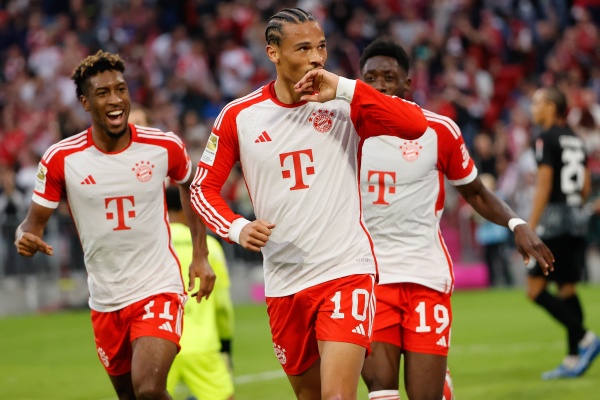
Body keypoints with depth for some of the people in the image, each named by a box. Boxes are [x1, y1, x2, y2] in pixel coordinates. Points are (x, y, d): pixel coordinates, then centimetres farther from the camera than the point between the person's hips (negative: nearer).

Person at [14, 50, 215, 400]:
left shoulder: (165, 147, -7)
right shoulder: (61, 159, -8)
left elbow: (191, 186, 15)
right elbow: (35, 221, -1)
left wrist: (200, 256, 11)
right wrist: (26, 238, -25)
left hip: (159, 289, -2)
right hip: (106, 302, 2)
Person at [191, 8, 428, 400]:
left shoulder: (344, 104, -3)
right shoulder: (239, 116, 2)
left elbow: (415, 125, -18)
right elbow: (204, 187, 9)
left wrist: (344, 89, -22)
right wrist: (237, 228, -10)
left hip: (345, 271, -3)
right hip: (284, 284, 3)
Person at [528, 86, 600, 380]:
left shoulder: (547, 138, -10)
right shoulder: (575, 140, 15)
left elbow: (544, 186, -15)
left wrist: (530, 227, -15)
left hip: (555, 216, -8)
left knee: (536, 288, -6)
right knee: (567, 288, 10)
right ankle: (574, 360, 6)